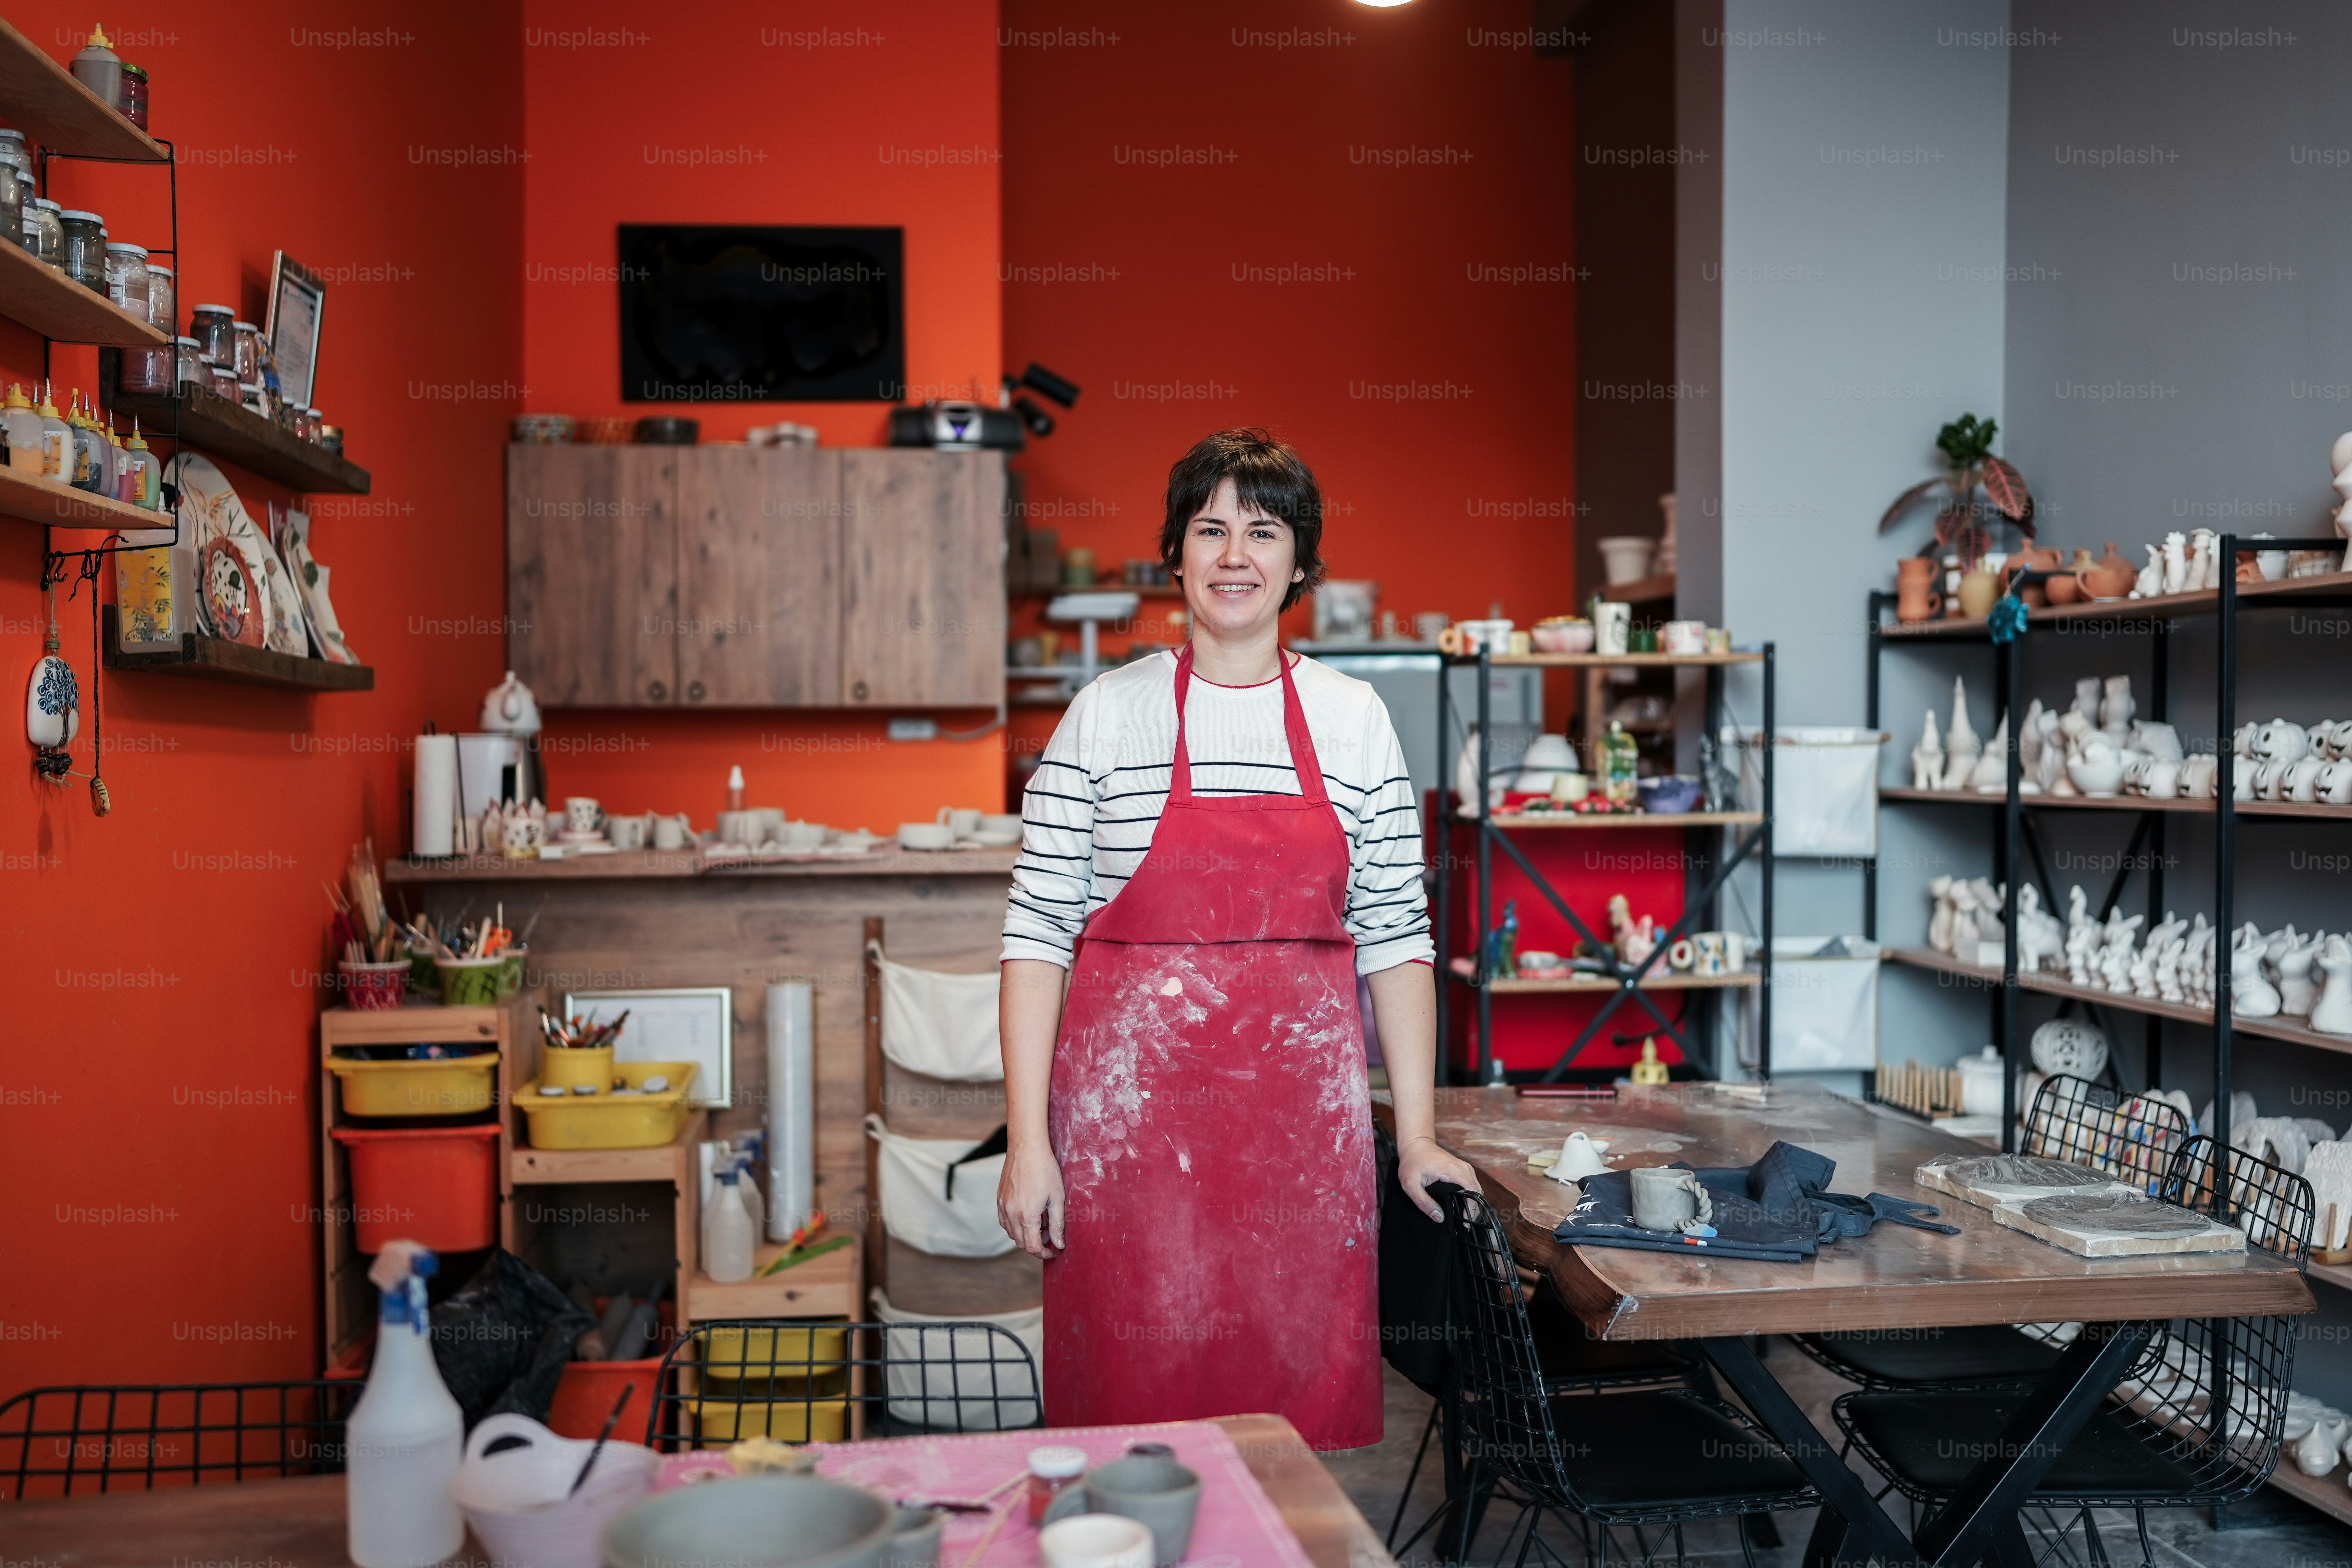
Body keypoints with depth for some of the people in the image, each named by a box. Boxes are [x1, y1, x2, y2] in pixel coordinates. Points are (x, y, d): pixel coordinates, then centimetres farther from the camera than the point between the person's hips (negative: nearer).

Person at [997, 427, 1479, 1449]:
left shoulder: (1354, 721, 6)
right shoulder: (1107, 716, 0)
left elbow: (1394, 938, 7)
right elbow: (1035, 936, -2)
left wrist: (1417, 1137, 3)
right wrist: (1028, 1138, -8)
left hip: (1302, 1115, 2)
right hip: (1134, 1112, -2)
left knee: (1298, 1405, 8)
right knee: (1136, 1402, 5)